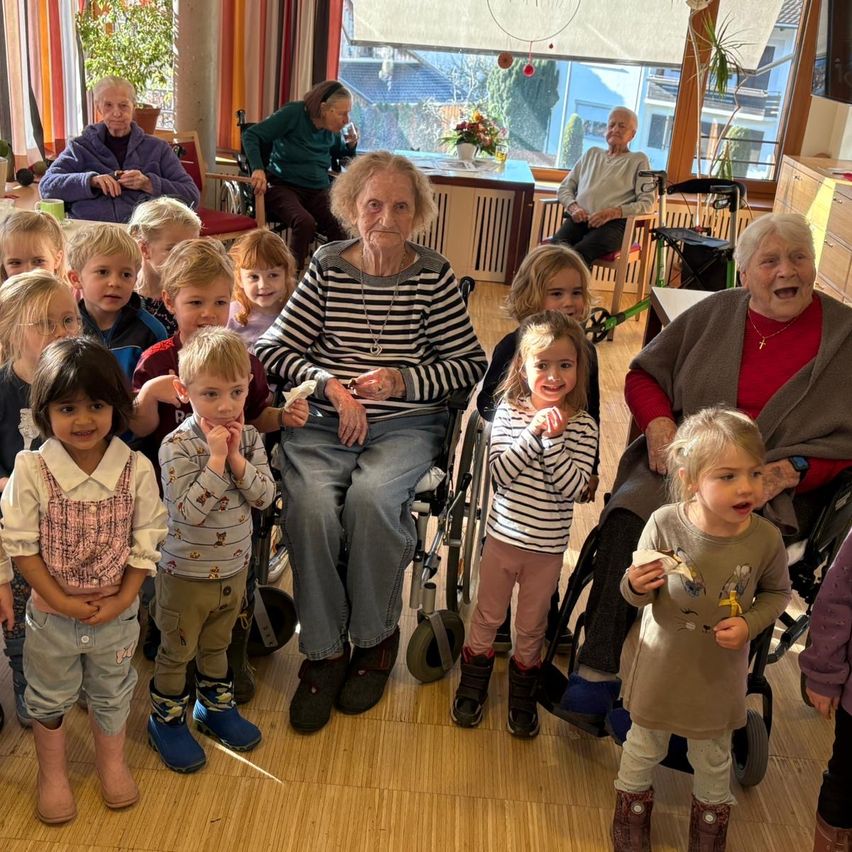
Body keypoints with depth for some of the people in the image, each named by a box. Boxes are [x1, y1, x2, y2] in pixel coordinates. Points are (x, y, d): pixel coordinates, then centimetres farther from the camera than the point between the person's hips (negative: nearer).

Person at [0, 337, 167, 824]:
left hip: (117, 611, 1)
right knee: (51, 697, 20)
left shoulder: (137, 469, -16)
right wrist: (64, 601, -16)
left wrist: (122, 600, -14)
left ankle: (112, 761, 47)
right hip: (52, 613, 0)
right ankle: (53, 774, 44)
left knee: (113, 692, 22)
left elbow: (147, 543, -9)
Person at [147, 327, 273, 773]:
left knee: (217, 644, 25)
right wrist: (216, 458, -31)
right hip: (186, 573, -5)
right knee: (176, 652, 14)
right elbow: (189, 511, -30)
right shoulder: (177, 446, -22)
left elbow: (265, 497, -11)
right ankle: (166, 720, 34)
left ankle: (216, 706, 45)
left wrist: (237, 458, -23)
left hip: (234, 569, 5)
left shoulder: (249, 437, -6)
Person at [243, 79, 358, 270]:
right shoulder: (293, 114, -8)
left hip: (317, 190, 5)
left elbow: (339, 154, 29)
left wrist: (351, 145, 5)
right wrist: (258, 168, -24)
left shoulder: (332, 131, 8)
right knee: (305, 222, -36)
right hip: (283, 186, -5)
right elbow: (251, 135, -9)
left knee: (342, 227, -27)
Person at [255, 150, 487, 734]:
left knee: (371, 496, -30)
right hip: (324, 421, 1)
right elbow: (273, 349, 1)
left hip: (406, 423, -1)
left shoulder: (434, 276, 2)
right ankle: (324, 651, -6)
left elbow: (472, 364, 1)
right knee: (310, 504, -27)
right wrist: (331, 385, -15)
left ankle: (376, 638, -3)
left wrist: (403, 379, -12)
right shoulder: (327, 268, 6)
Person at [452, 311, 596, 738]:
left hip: (547, 546, 0)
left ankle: (522, 689, 39)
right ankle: (474, 678, 39)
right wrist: (533, 434, -24)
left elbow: (573, 487, -18)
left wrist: (553, 440, -25)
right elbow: (499, 472, -16)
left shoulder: (582, 425, -9)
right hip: (503, 535, 1)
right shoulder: (508, 412, -7)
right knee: (487, 615, 17)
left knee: (532, 625, 17)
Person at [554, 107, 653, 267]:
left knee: (579, 252, -38)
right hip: (579, 219, 3)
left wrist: (612, 213, -10)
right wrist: (573, 207, 1)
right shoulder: (592, 154, 30)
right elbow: (564, 188, 25)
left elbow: (647, 203, 6)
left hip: (613, 224, -3)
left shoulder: (638, 160, 18)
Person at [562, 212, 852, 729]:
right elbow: (644, 375, 17)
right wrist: (658, 424, -4)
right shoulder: (715, 314, 12)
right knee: (627, 518, -29)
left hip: (775, 493, -2)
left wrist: (793, 469, -15)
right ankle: (600, 670, -21)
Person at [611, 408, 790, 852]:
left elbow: (777, 592, -1)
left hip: (720, 673, 1)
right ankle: (632, 811, 50)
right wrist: (637, 585, -33)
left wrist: (750, 623, -18)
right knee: (644, 746, 23)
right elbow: (635, 593, -11)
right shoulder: (665, 523, -25)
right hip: (663, 663, -1)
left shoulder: (766, 538, -22)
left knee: (713, 760, 23)